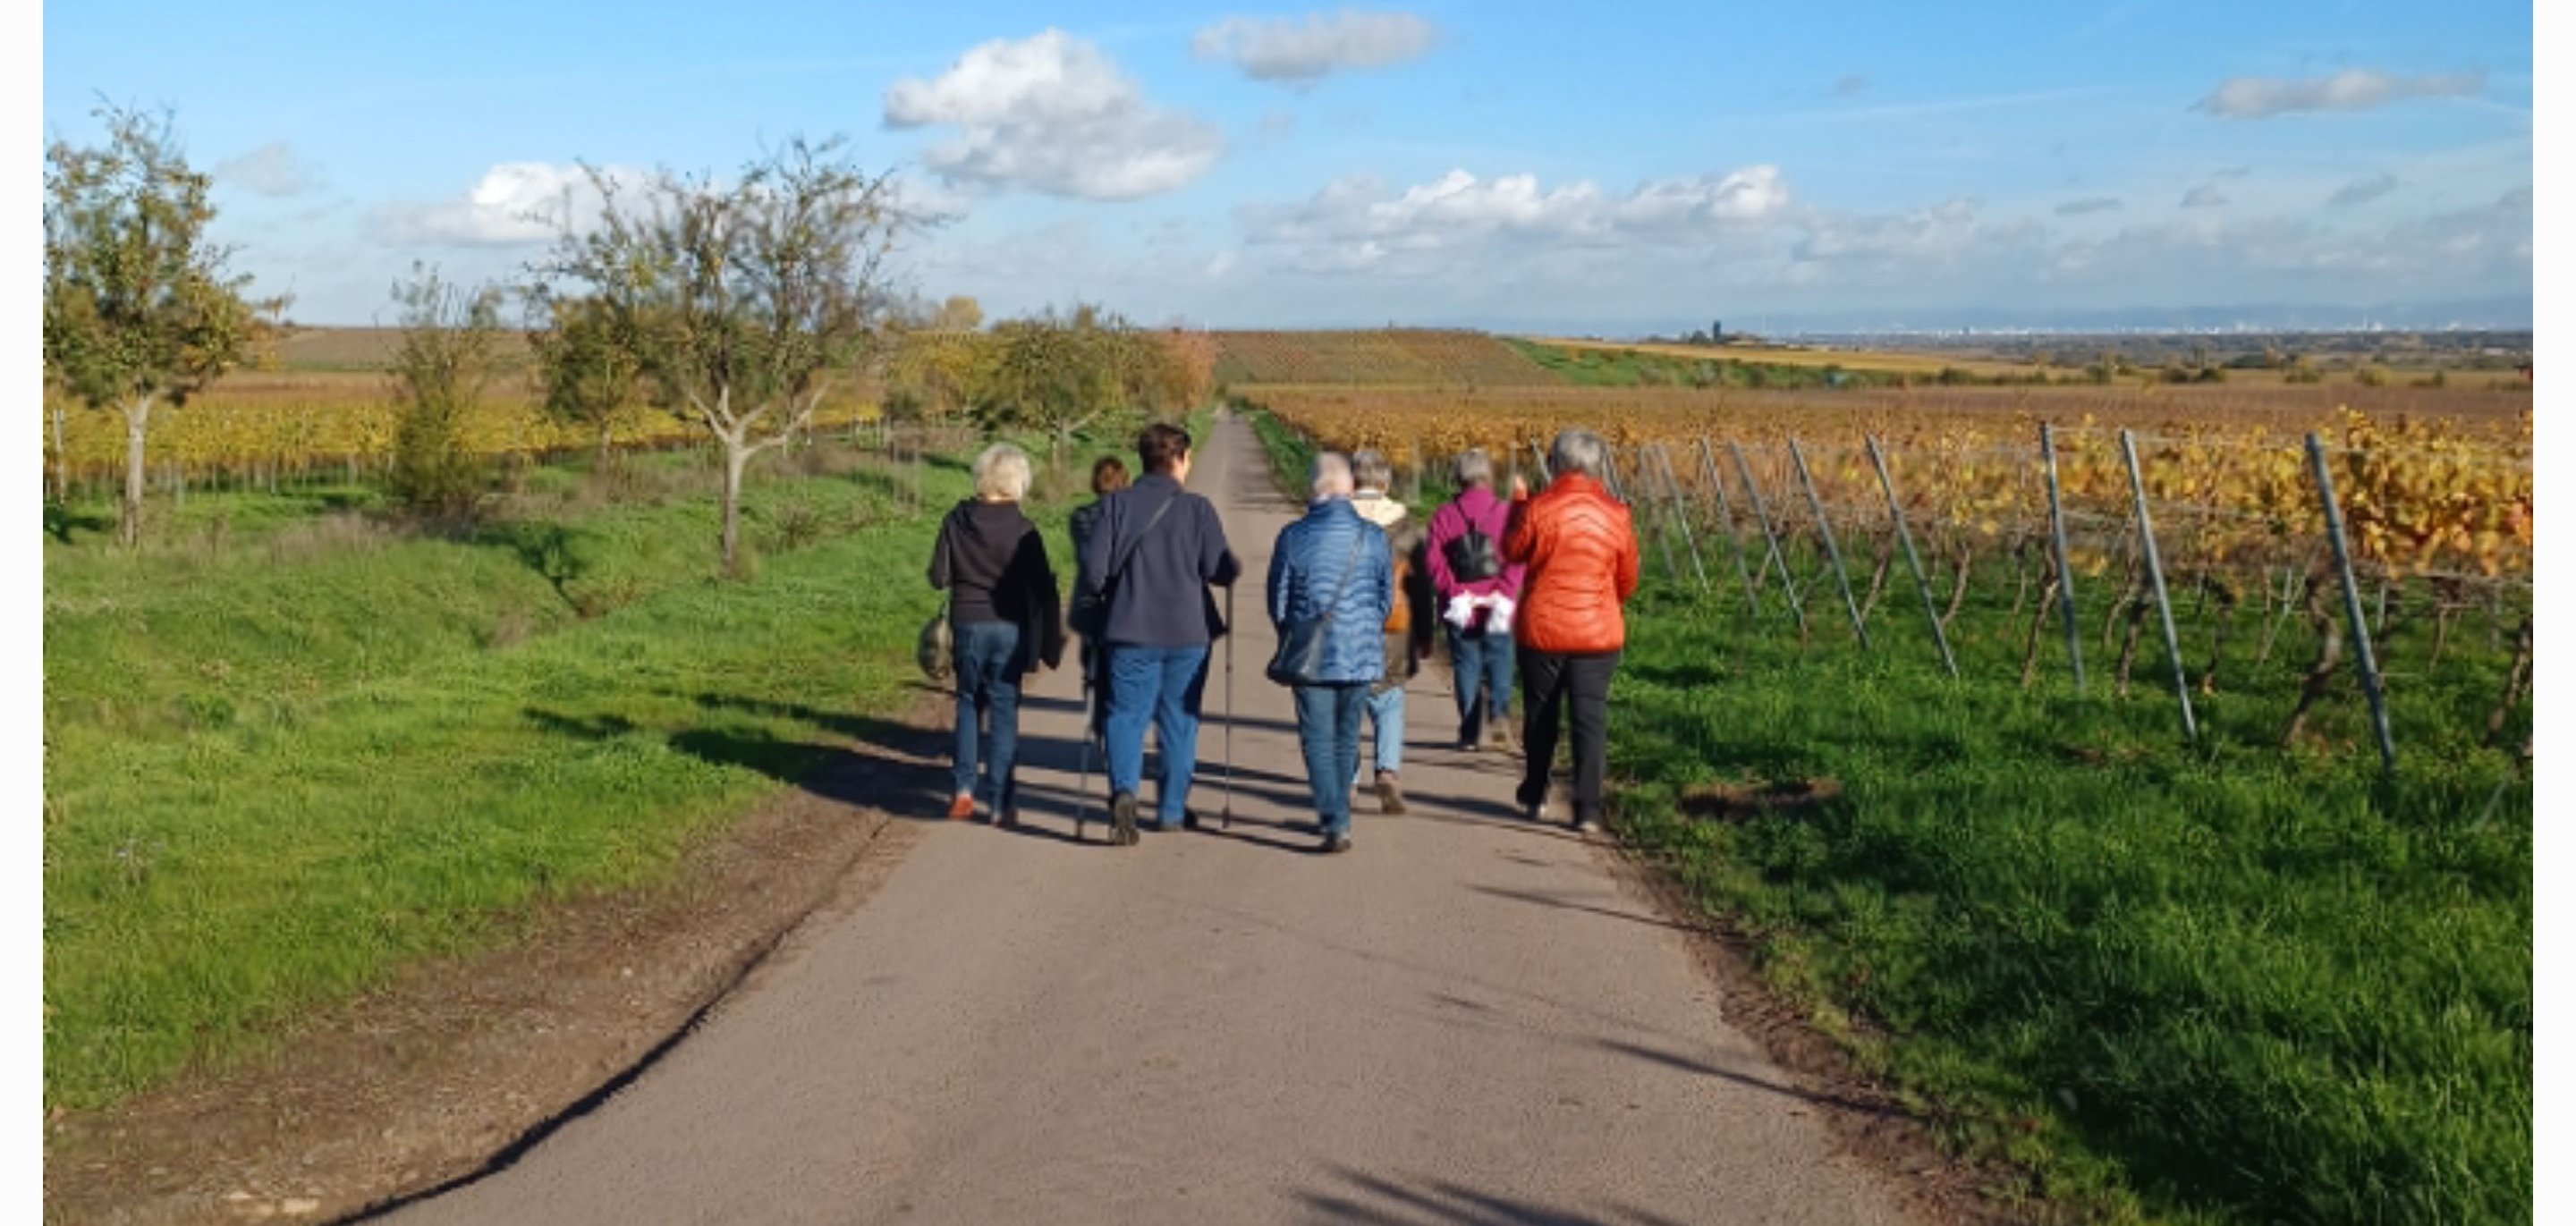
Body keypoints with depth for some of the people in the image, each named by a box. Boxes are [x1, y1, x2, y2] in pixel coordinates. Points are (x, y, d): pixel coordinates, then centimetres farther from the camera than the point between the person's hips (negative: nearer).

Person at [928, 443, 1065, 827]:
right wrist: (1051, 642, -1)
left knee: (968, 703, 19)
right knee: (1004, 710, 5)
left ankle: (965, 789, 13)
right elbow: (1042, 589, -9)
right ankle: (1002, 805, 5)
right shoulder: (1023, 530, -10)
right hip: (1009, 628, -2)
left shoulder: (956, 521, -4)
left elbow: (938, 577, -2)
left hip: (967, 624, 2)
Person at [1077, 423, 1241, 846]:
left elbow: (1094, 565, -8)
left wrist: (1096, 596, 12)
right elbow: (1220, 570, -9)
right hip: (1188, 633, 0)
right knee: (1179, 720, 12)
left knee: (1126, 715, 5)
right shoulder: (1197, 509, -7)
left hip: (1131, 630, 0)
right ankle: (1172, 811, 19)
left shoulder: (1116, 504, -4)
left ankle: (1124, 789, -19)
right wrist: (1235, 568, 13)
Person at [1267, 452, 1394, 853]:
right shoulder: (1373, 537, -4)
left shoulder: (1293, 537, -9)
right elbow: (1386, 598, 5)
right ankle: (1336, 816, 29)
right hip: (1362, 656, 3)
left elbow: (1278, 599, -1)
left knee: (1319, 741, 3)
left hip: (1311, 658, -2)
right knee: (1347, 738, 17)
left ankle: (1336, 823, -9)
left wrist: (1292, 642, 17)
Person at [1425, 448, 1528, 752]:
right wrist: (1505, 596, -13)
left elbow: (1434, 561, -8)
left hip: (1459, 610, 1)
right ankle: (1499, 711, -17)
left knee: (1466, 667, 8)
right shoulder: (1506, 513, -2)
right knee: (1499, 660, 9)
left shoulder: (1444, 516, 1)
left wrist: (1454, 594, -10)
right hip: (1497, 611, -1)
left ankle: (1470, 734, 8)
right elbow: (1517, 559, -12)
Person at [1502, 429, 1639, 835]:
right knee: (1591, 717, 3)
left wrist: (1517, 502, 17)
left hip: (1542, 629, -1)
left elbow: (1512, 551, 7)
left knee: (1540, 713, 15)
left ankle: (1533, 796, 30)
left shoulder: (1539, 509, -12)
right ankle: (1588, 809, -2)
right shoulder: (1615, 515, -3)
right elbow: (1627, 580, 8)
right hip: (1598, 633, 1)